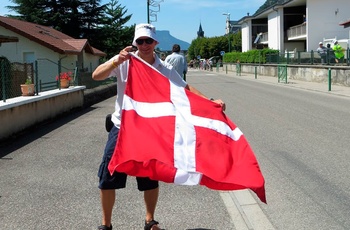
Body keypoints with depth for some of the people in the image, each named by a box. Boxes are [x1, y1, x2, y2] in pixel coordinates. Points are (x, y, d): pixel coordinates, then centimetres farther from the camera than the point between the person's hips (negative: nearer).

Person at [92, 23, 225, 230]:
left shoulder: (166, 70, -4)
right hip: (122, 127, 0)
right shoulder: (124, 62, -7)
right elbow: (96, 76, -15)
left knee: (151, 180, 9)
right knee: (107, 178, 1)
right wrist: (117, 61, -32)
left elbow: (185, 88, 1)